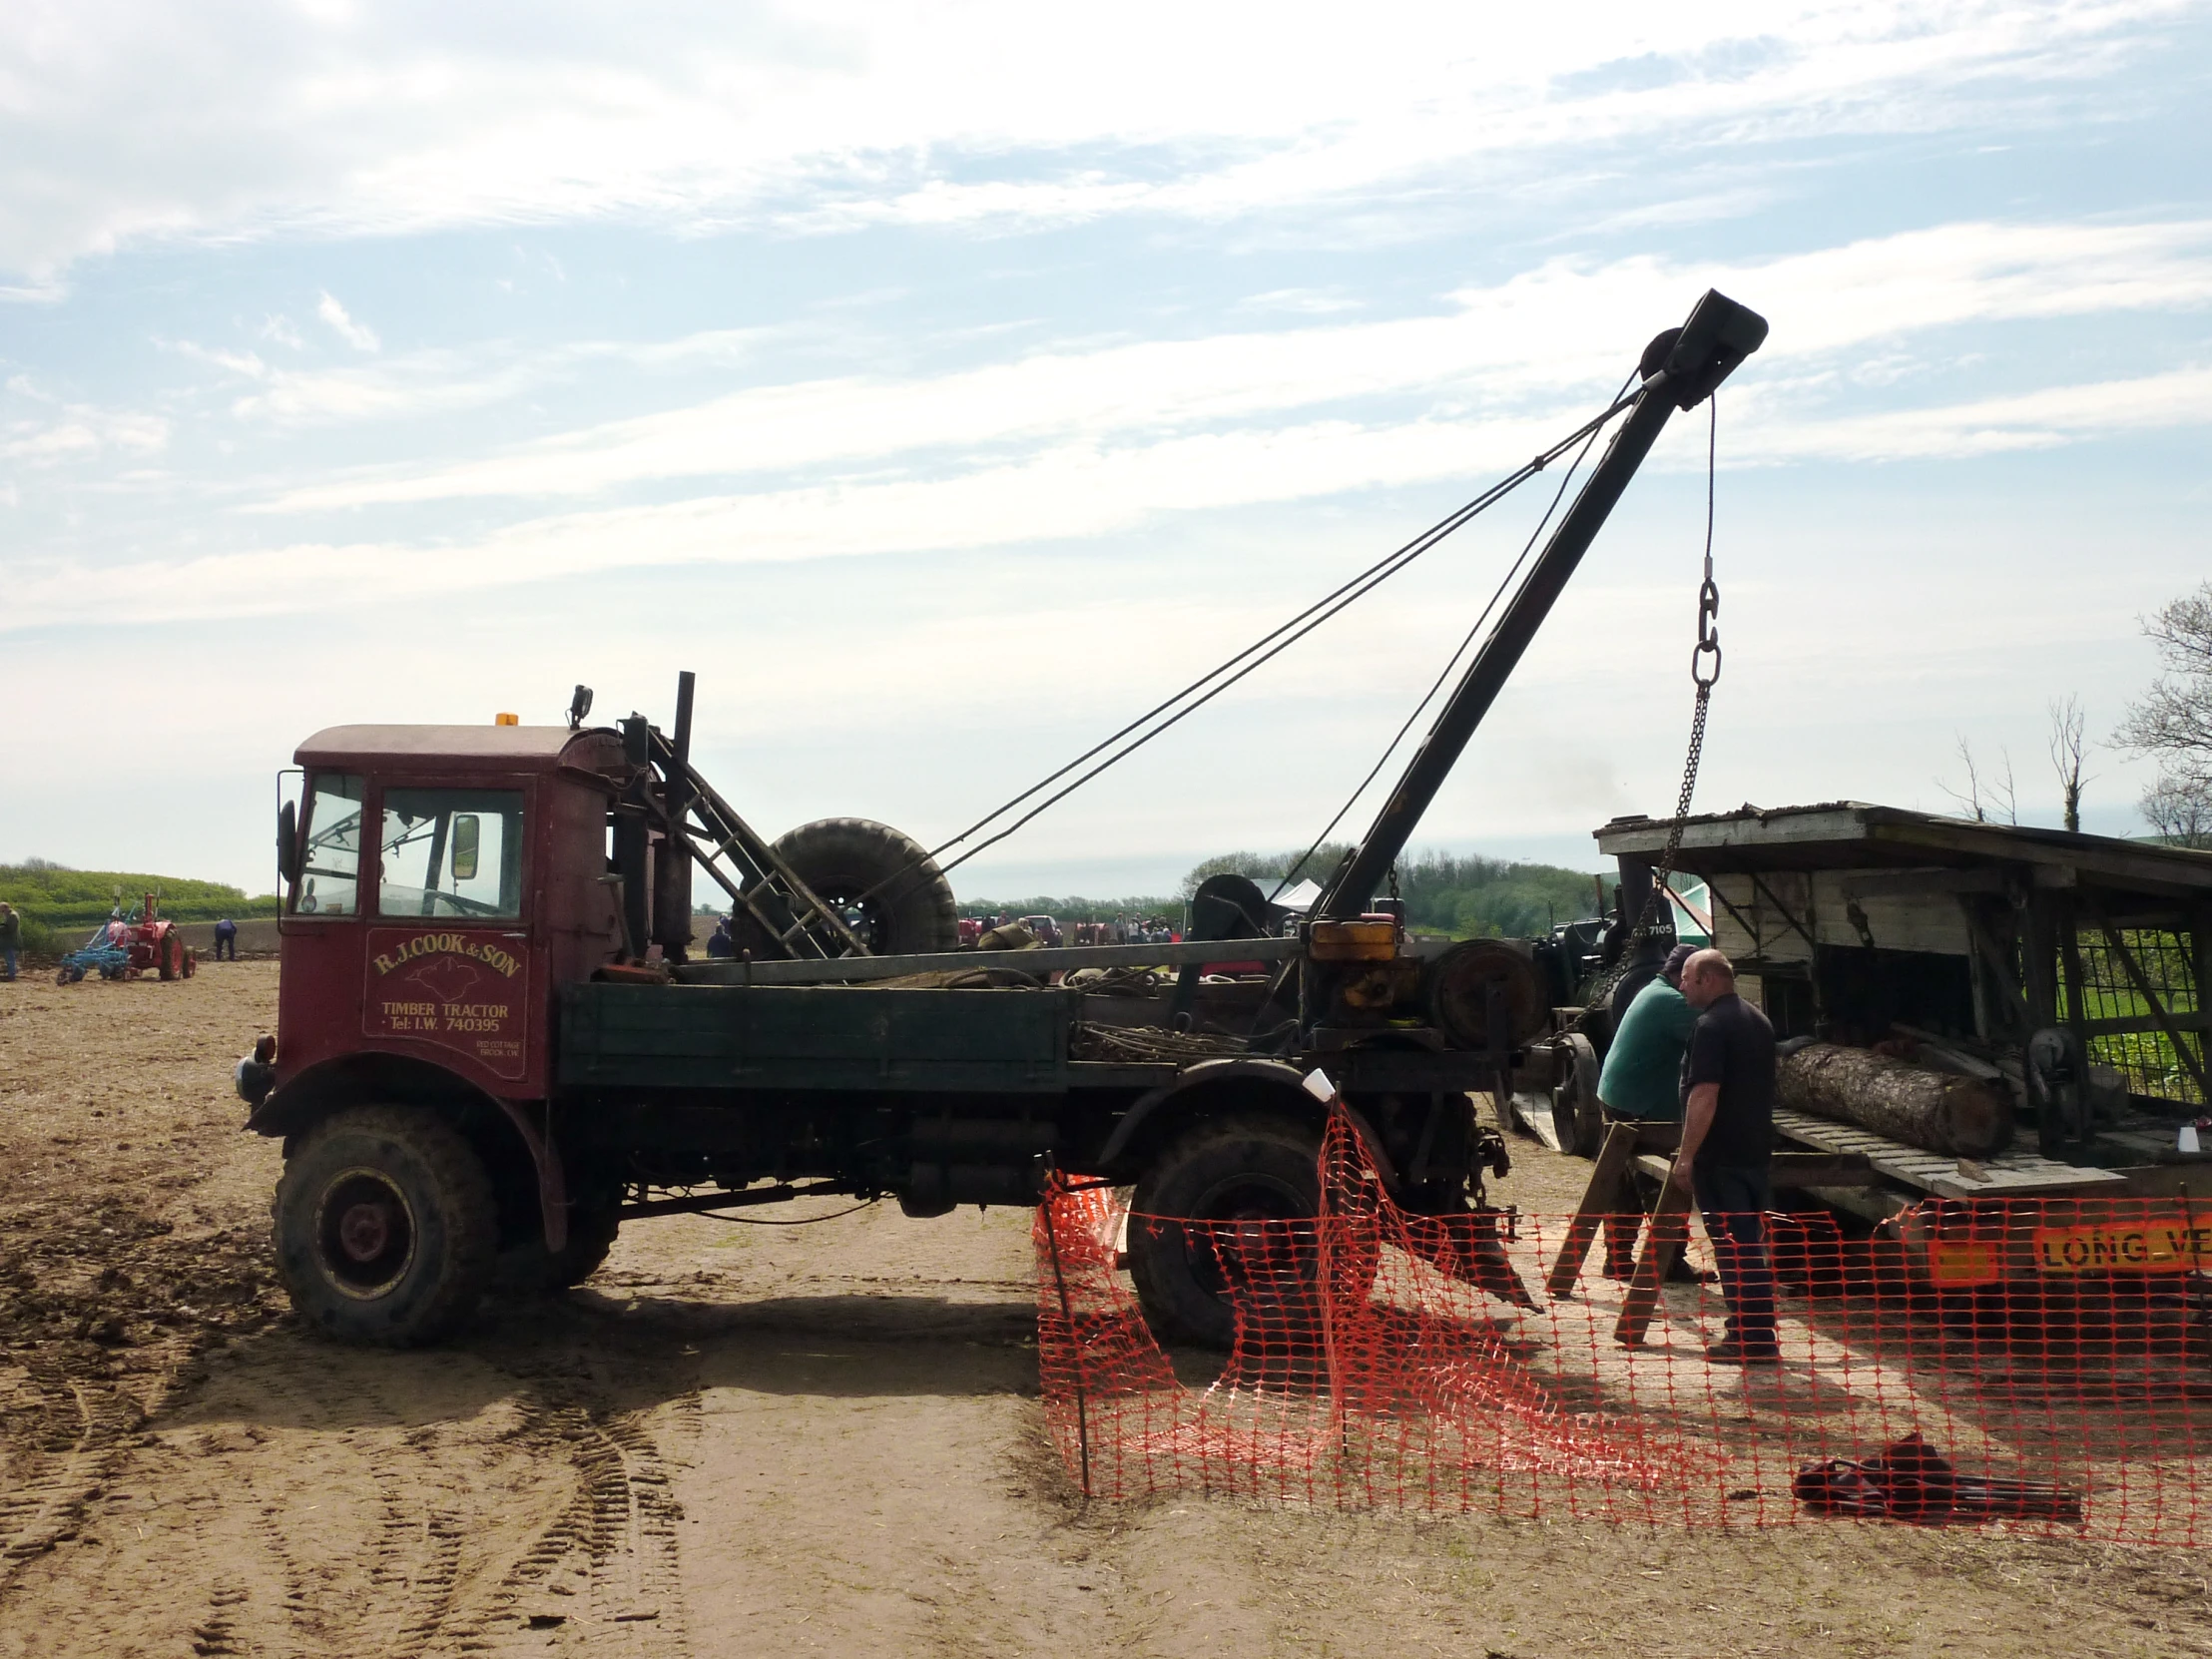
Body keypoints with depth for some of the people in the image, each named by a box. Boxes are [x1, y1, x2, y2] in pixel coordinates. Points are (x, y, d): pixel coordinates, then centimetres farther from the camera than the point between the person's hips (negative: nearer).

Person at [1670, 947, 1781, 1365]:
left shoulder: (1711, 1025, -16)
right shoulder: (1758, 1021, 15)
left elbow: (1704, 1096, -22)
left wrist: (1686, 1156, -20)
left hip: (1720, 1155, -9)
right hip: (1755, 1150, 9)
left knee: (1731, 1247, -4)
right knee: (1752, 1245, 16)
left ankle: (1750, 1340, -3)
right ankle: (1759, 1334, 23)